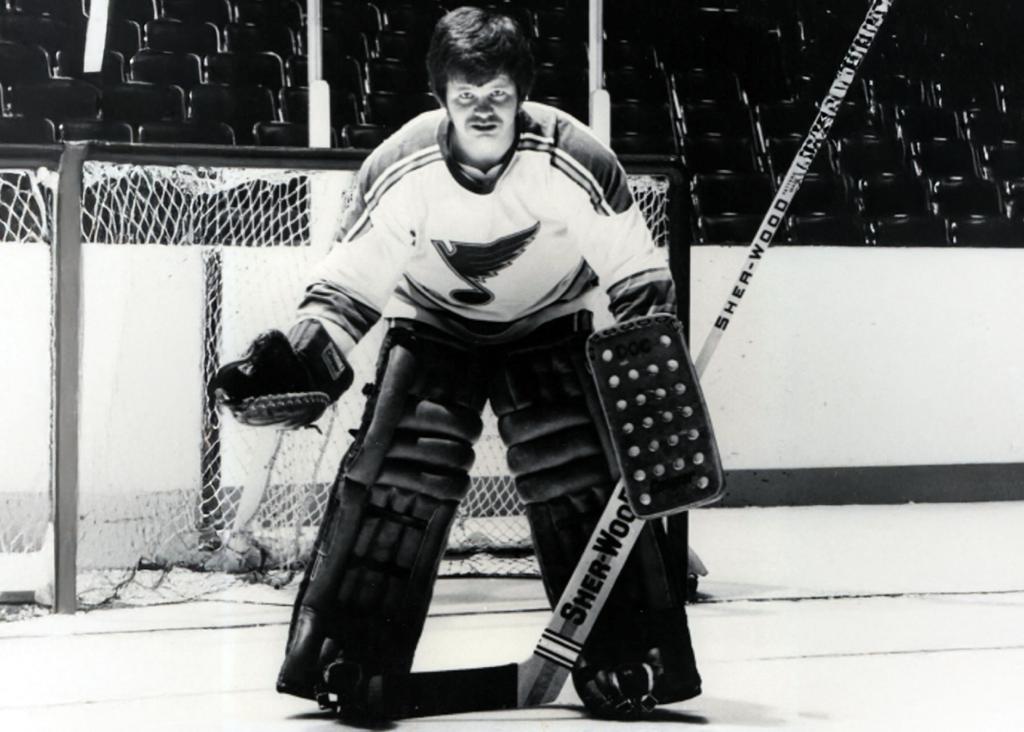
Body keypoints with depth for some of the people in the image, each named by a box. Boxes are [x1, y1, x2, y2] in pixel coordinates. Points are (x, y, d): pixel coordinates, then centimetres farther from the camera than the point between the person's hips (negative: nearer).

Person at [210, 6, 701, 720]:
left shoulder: (575, 159, -26)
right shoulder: (400, 169, -23)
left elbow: (639, 281, -14)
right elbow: (348, 288, -11)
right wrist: (294, 359, -24)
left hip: (548, 332, 0)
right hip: (432, 331, 0)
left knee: (592, 488, -11)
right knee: (387, 485, -13)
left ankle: (630, 664, 1)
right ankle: (343, 660, -3)